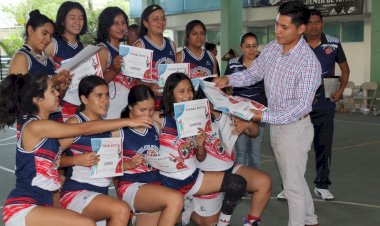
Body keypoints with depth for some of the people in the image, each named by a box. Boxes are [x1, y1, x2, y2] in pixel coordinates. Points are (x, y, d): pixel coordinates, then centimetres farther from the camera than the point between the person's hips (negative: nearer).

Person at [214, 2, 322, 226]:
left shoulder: (309, 63, -24)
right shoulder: (271, 48, -2)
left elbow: (302, 105, -25)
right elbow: (253, 74, 10)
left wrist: (265, 117, -31)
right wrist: (229, 79, -7)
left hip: (295, 127, -8)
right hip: (276, 124, 8)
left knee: (292, 184, 2)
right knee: (293, 179, 21)